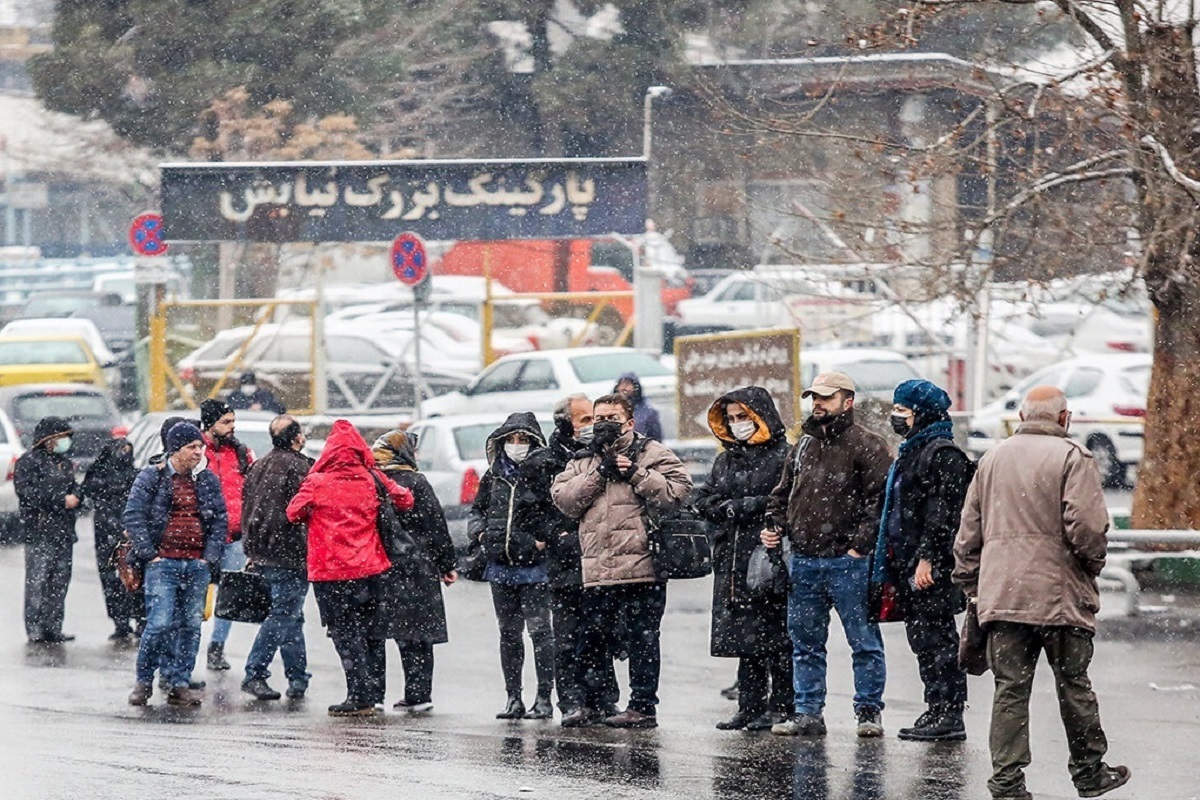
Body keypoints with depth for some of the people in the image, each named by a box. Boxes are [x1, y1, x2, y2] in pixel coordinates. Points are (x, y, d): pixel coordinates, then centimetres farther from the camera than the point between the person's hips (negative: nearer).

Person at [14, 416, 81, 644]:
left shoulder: (64, 461, 19)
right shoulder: (29, 461, -5)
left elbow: (74, 488, 26)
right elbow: (29, 493, -15)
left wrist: (75, 498, 1)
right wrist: (61, 501, -16)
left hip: (64, 531, 8)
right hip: (40, 532, -8)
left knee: (60, 581, 7)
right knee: (38, 581, -10)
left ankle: (53, 628, 11)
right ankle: (35, 629, -10)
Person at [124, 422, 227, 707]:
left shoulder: (208, 481, 11)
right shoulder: (151, 477, 0)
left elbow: (220, 521, 12)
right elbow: (133, 515, -4)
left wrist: (210, 557, 1)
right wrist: (149, 554, -10)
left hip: (197, 565, 4)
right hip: (163, 563, -4)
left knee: (191, 625, 3)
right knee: (160, 623, -12)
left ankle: (180, 684, 9)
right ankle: (144, 681, 2)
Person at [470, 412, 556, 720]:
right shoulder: (494, 477, 11)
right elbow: (477, 510, 23)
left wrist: (546, 540, -17)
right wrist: (479, 531, 5)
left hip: (534, 567, -6)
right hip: (500, 566, 6)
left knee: (539, 630, -6)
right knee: (508, 632, 10)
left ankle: (544, 698, -3)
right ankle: (513, 698, 16)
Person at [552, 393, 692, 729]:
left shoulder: (651, 454, 4)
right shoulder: (583, 461, 19)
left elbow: (677, 491, -10)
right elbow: (563, 498, 4)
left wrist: (636, 474, -12)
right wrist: (598, 474, -5)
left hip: (641, 566, -5)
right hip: (597, 569, 5)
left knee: (642, 638, -1)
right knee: (592, 637, 10)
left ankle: (643, 706, 4)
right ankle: (591, 703, 21)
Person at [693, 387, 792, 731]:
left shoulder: (783, 455, -4)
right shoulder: (726, 460, 20)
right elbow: (703, 499, 15)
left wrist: (748, 506, -14)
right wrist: (729, 509, -4)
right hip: (732, 562, 7)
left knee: (774, 634, -6)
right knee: (744, 637, 9)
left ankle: (780, 706, -2)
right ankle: (750, 706, 13)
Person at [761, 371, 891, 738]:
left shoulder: (867, 446, -5)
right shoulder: (804, 445, 17)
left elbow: (880, 499, -12)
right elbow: (783, 494, 26)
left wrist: (860, 545, -17)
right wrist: (774, 526, 9)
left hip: (847, 560, -7)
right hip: (803, 559, 7)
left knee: (863, 640, -1)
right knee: (805, 643, 10)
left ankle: (869, 711, 5)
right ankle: (807, 712, 15)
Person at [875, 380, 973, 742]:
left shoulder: (942, 454, -11)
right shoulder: (912, 452, 20)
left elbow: (941, 512, -19)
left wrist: (927, 558, -24)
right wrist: (892, 565, 22)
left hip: (932, 568, -10)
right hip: (909, 567, 10)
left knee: (935, 638, -9)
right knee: (923, 639, 11)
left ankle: (948, 714, -7)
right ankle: (937, 712, 15)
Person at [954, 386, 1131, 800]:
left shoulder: (993, 458, 14)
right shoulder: (1071, 457, -5)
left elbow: (968, 532, 16)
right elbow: (1086, 525, -16)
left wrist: (971, 585, 21)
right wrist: (1094, 561, 3)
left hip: (1001, 593, 4)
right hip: (1059, 592, -4)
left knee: (1010, 688, 3)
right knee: (1074, 686, 8)